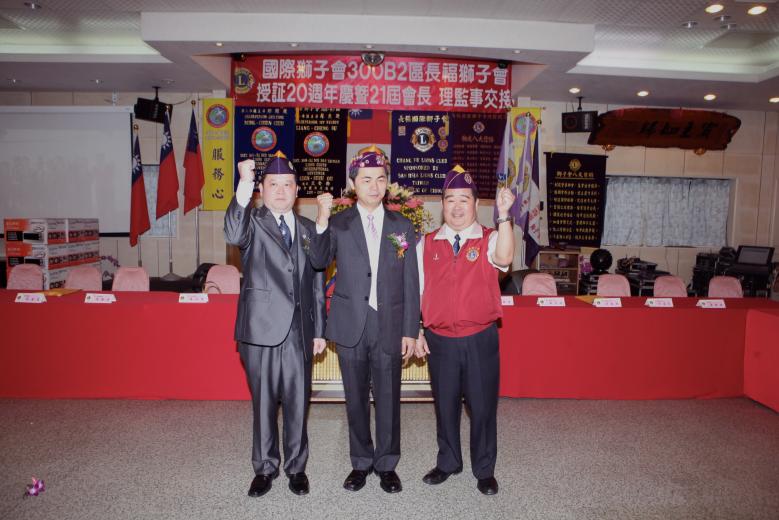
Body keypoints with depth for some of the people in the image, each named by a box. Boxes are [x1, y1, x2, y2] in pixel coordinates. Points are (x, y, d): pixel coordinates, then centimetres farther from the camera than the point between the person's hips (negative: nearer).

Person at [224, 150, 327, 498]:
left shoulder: (308, 229, 11)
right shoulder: (252, 222, 0)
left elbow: (317, 283, 11)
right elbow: (233, 235, -26)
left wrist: (319, 330, 9)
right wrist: (245, 184, -34)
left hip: (300, 332, 3)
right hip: (262, 329, -2)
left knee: (297, 403, 11)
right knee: (263, 403, 11)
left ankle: (296, 467, 29)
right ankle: (265, 468, 29)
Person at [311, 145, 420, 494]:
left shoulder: (402, 225, 5)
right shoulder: (339, 224, 3)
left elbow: (410, 282, 3)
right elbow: (319, 262, -14)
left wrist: (411, 330, 0)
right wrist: (321, 220, -26)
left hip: (390, 326, 0)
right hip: (351, 326, 0)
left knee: (388, 397, 7)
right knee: (356, 397, 11)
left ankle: (386, 464, 26)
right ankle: (361, 462, 30)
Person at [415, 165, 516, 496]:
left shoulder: (489, 239, -2)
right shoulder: (427, 244, 5)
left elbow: (504, 258, -25)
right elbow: (417, 291, 7)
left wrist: (504, 215, -34)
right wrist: (415, 332, 4)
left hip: (480, 338, -2)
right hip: (439, 340, 2)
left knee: (483, 405, 7)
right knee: (445, 404, 15)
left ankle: (484, 470, 27)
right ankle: (448, 462, 35)